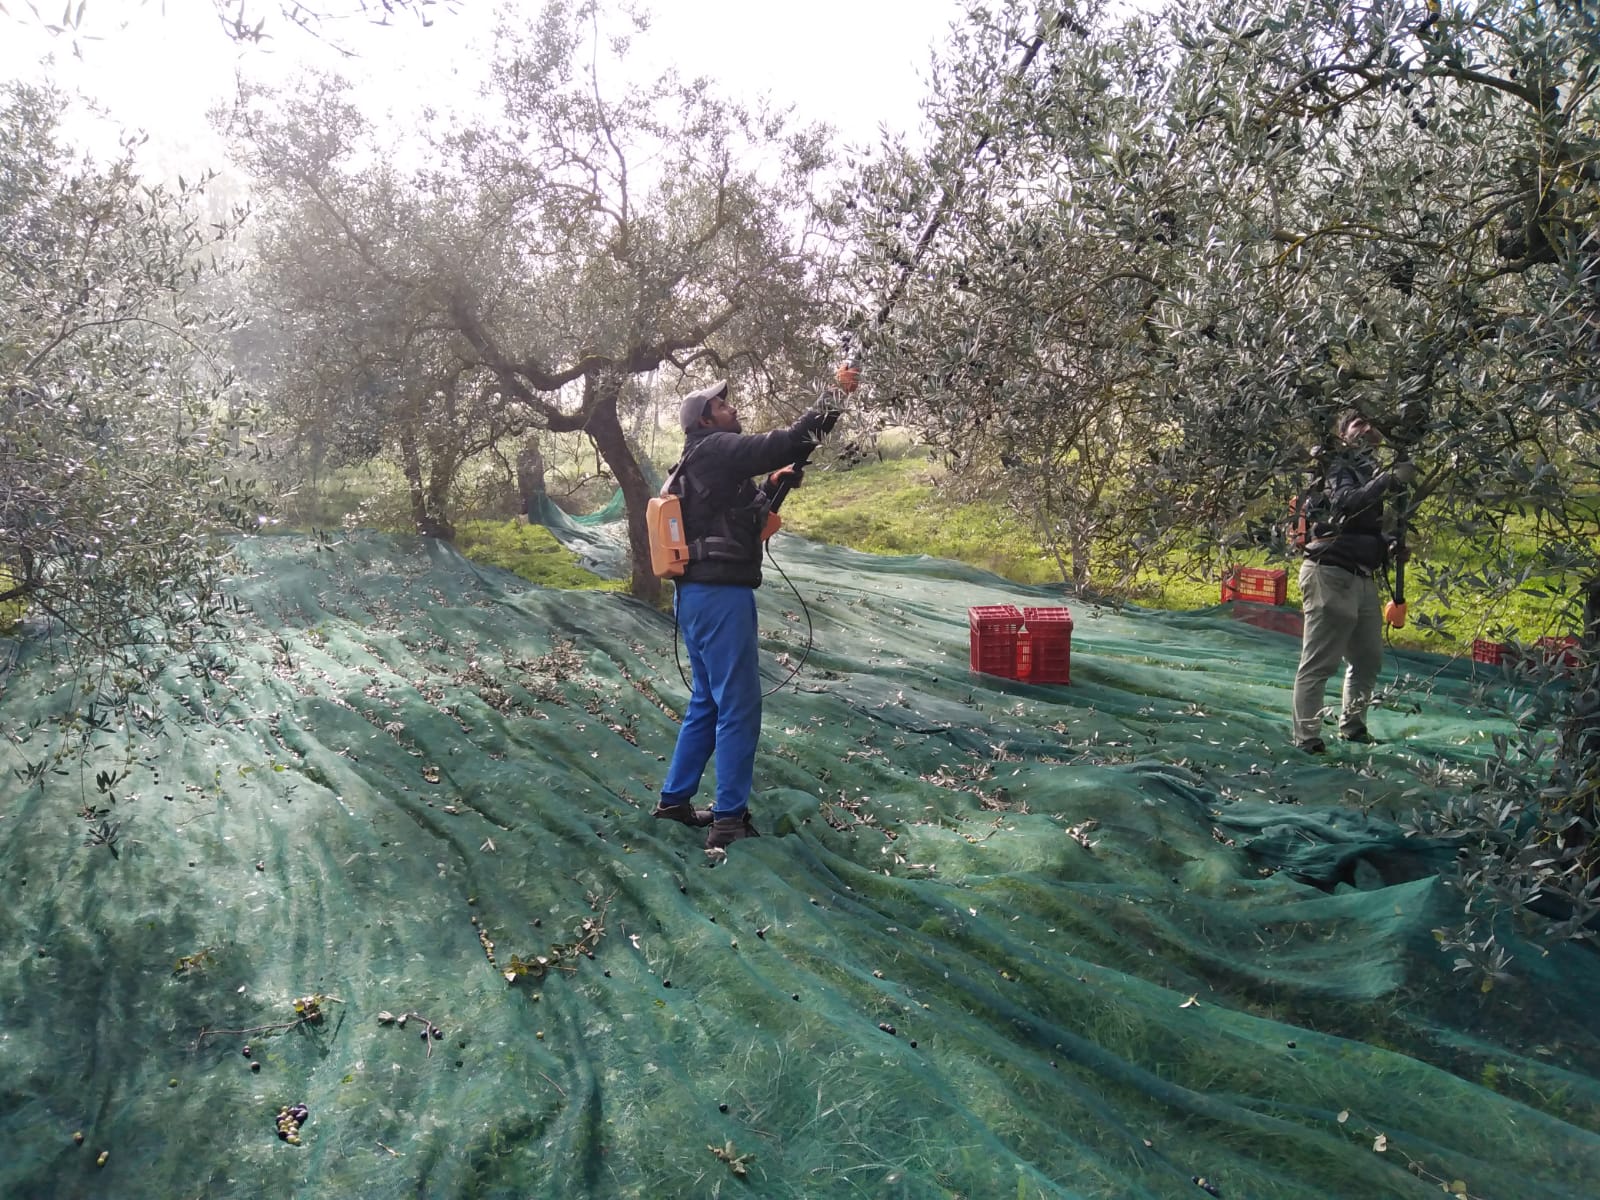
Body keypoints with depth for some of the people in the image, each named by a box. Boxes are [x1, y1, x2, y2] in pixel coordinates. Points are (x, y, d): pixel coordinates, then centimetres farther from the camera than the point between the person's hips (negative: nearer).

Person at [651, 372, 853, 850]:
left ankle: (675, 798, 27)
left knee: (707, 701, 19)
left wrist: (772, 486, 12)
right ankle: (729, 819, 0)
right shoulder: (714, 449, -9)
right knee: (738, 706, -5)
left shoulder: (705, 464, 20)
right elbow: (780, 445, -19)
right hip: (720, 595, -10)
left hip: (699, 595, 10)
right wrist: (832, 402, -10)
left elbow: (737, 514, 26)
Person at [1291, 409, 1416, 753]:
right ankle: (1306, 737, -4)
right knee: (1318, 663, -7)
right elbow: (1346, 502, -26)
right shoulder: (1337, 467, -4)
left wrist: (1391, 546, 7)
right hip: (1330, 575, -9)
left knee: (1369, 658, 13)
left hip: (1363, 579, 9)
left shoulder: (1369, 472, 19)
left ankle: (1352, 726, 27)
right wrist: (1389, 479, -31)